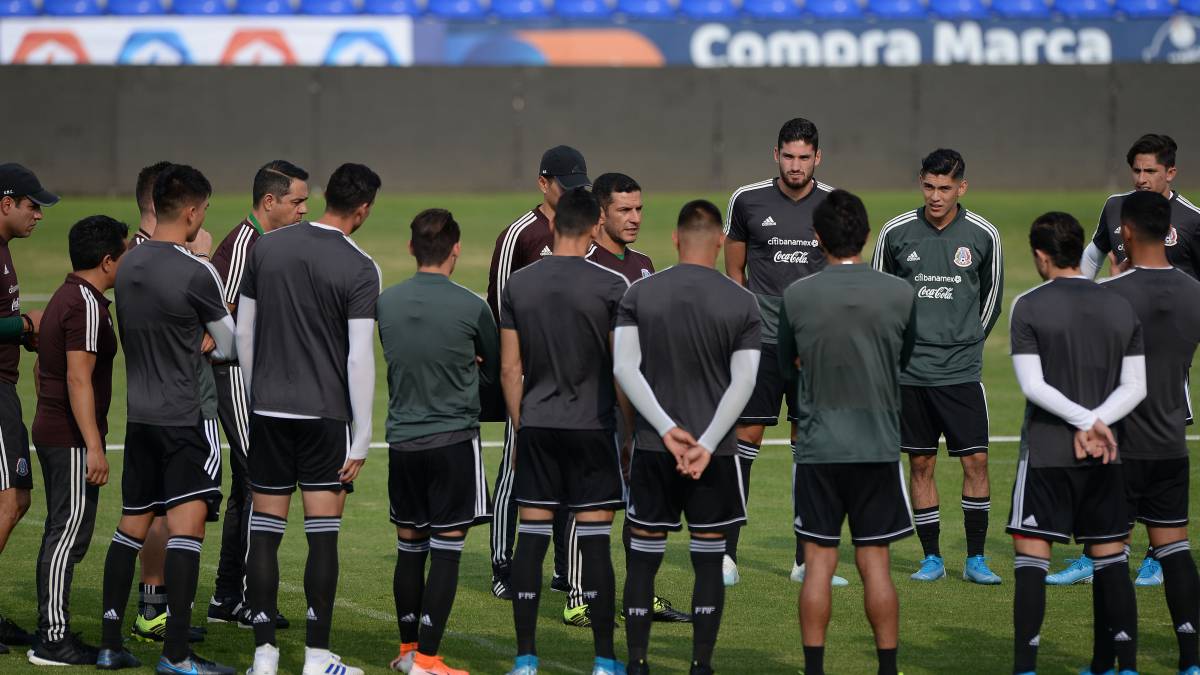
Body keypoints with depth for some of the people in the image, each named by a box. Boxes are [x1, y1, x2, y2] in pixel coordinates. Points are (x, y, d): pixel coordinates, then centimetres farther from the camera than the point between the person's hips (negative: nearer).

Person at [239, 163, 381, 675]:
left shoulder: (267, 247, 4)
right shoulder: (359, 269, -9)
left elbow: (243, 332, 9)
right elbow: (359, 357, -11)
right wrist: (362, 437, -6)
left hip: (268, 409, 4)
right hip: (326, 413, -4)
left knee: (265, 532, 6)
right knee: (322, 535, 1)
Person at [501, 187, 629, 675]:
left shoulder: (518, 286, 4)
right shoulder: (610, 286, -7)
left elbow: (510, 370, 6)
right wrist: (631, 430, 5)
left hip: (536, 427, 3)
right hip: (592, 428, -3)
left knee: (531, 538, 5)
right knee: (594, 541, 0)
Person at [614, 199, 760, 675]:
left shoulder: (640, 293, 0)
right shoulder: (742, 303, -2)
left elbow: (625, 368, -7)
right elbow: (744, 383, -8)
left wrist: (668, 430, -9)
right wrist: (707, 445, -10)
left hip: (653, 445, 1)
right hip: (714, 450, -1)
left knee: (643, 558, 8)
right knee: (708, 559, 7)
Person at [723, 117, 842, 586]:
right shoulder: (747, 201, 0)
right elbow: (734, 274, 9)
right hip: (761, 341, -2)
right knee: (745, 438, -6)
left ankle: (807, 560, 11)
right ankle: (726, 554, -2)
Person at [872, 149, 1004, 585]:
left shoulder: (983, 236, -1)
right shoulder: (896, 232, -1)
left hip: (961, 369, 0)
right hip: (910, 369, 1)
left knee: (975, 460, -5)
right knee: (920, 463, 4)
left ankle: (975, 560, 3)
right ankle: (932, 557, 13)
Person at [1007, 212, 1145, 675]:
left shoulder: (1030, 307, -5)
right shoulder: (1121, 309, 8)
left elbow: (1033, 385, -11)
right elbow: (1135, 386, 4)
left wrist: (1089, 421, -12)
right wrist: (1095, 426, -6)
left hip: (1047, 454, -4)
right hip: (1105, 460, 4)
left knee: (1031, 558, -2)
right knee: (1110, 558, 9)